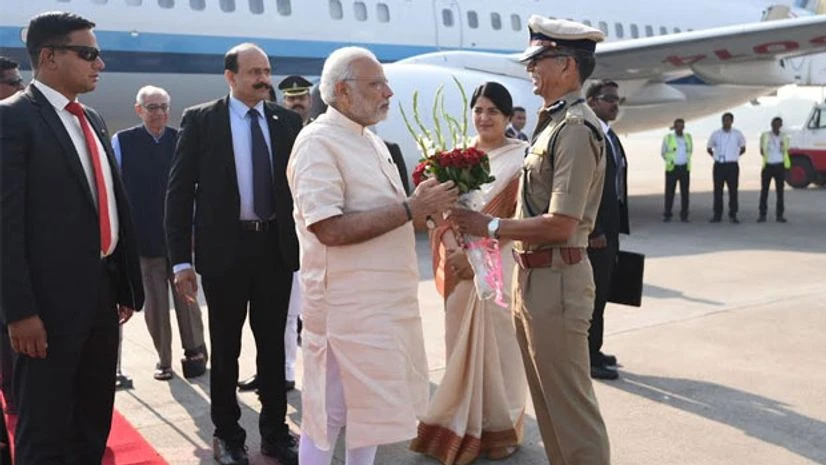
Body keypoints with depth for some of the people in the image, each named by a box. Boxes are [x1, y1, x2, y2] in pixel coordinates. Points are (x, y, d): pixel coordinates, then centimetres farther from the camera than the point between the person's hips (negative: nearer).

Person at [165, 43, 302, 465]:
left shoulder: (287, 121, 4)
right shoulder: (200, 119, -4)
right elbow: (180, 190, -5)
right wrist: (180, 259, -9)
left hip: (276, 246, 3)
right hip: (224, 248, -2)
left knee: (273, 344, 12)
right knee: (226, 347, 11)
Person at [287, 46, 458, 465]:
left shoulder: (370, 141, 14)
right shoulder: (318, 143, -15)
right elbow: (331, 229, -24)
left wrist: (426, 205, 0)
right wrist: (411, 209, -23)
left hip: (385, 300, 8)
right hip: (347, 303, -8)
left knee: (369, 402, 17)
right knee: (330, 409, 3)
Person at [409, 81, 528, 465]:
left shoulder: (521, 157, -4)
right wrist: (454, 250, -11)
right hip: (460, 266, 4)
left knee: (498, 343, 2)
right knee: (462, 343, 9)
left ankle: (502, 427, 18)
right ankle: (464, 426, 21)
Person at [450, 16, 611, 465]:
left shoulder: (575, 129, -17)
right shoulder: (551, 123, 13)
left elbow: (560, 225, -22)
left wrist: (489, 226, -15)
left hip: (556, 279, -10)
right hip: (532, 276, 10)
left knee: (570, 402, 1)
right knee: (546, 400, 20)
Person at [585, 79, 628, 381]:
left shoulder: (611, 136, 16)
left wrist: (617, 227, 12)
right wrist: (593, 230, -21)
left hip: (609, 228, 9)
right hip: (595, 230, -9)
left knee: (600, 291, 15)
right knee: (593, 293, -1)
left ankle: (593, 350, 26)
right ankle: (588, 358, 9)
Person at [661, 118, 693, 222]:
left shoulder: (688, 137, 5)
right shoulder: (668, 138, -4)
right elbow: (663, 153, 10)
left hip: (685, 169, 2)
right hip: (672, 169, -2)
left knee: (685, 192, 1)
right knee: (669, 192, -2)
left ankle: (684, 215, 7)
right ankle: (667, 215, 5)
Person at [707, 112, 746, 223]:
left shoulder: (737, 134, 3)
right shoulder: (715, 134, 4)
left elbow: (743, 148, 16)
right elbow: (709, 148, 16)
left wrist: (735, 156, 7)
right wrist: (715, 156, 7)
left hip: (732, 165, -1)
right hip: (719, 165, 1)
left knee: (733, 191, 0)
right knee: (718, 191, 1)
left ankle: (733, 215, 5)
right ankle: (717, 215, 7)